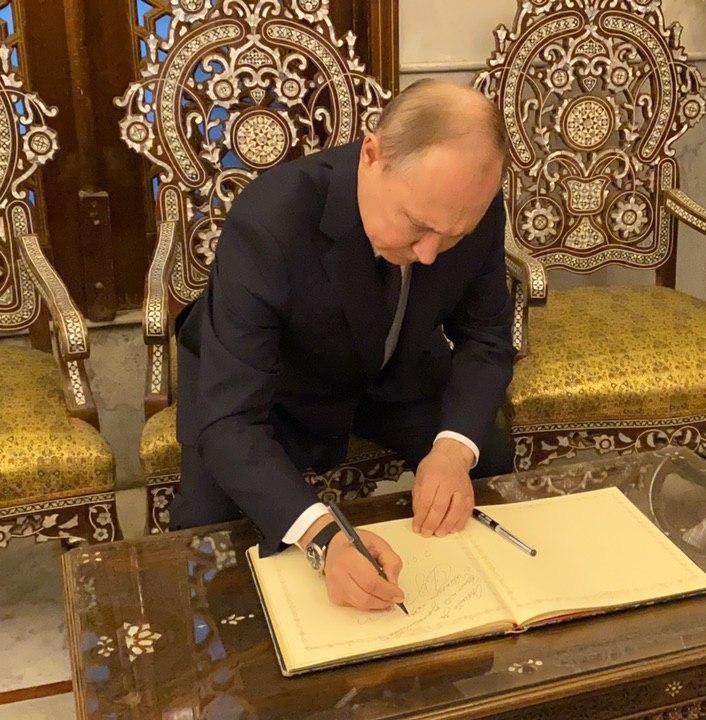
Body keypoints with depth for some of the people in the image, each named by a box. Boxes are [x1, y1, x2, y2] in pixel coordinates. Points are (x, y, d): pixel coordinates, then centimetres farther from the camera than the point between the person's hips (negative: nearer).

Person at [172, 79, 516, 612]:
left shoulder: (475, 207, -24)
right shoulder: (269, 222, -39)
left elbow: (485, 338, -10)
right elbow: (229, 420, -40)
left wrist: (454, 449, -30)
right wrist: (324, 537, -56)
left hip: (396, 371, 4)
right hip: (266, 383, -3)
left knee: (492, 465, -10)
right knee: (210, 535, -22)